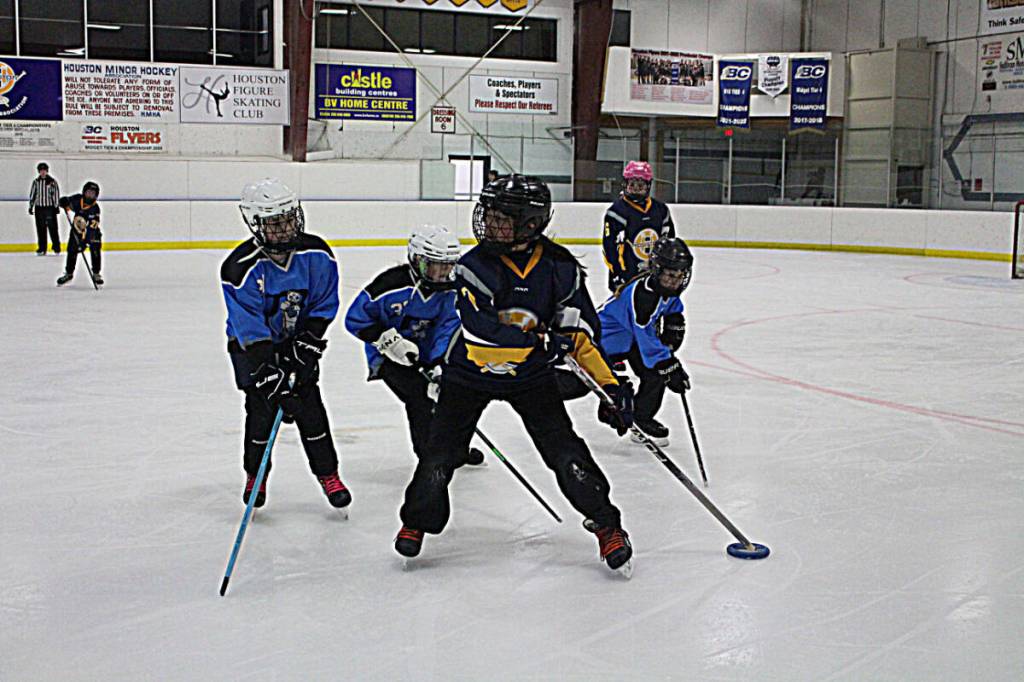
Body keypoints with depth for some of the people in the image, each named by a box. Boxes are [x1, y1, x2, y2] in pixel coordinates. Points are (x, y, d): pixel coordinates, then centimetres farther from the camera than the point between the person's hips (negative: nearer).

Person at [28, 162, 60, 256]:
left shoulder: (52, 181, -1)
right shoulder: (36, 182, 9)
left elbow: (56, 194, -2)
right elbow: (32, 194, 13)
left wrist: (56, 206, -6)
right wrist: (30, 206, 10)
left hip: (50, 207, -3)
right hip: (39, 208, 3)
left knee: (53, 229, -5)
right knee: (40, 229, 5)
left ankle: (56, 248, 1)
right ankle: (42, 248, 10)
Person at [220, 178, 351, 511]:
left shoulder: (317, 254, -17)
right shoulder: (241, 267, -27)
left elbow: (324, 305, -4)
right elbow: (250, 329, -29)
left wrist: (308, 341, -16)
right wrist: (269, 373, -35)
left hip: (298, 340, 2)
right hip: (252, 344, -2)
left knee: (309, 405, -4)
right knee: (262, 406, -8)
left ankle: (328, 474, 10)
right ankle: (255, 475, 15)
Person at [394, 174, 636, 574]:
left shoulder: (559, 266, -11)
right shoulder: (475, 265, -19)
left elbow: (580, 331, -3)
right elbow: (481, 333, -28)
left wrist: (610, 383, -9)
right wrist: (542, 341, -31)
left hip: (530, 376, 1)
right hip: (470, 374, -1)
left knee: (567, 456, -6)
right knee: (439, 455, -1)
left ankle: (607, 525, 12)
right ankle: (416, 522, 24)